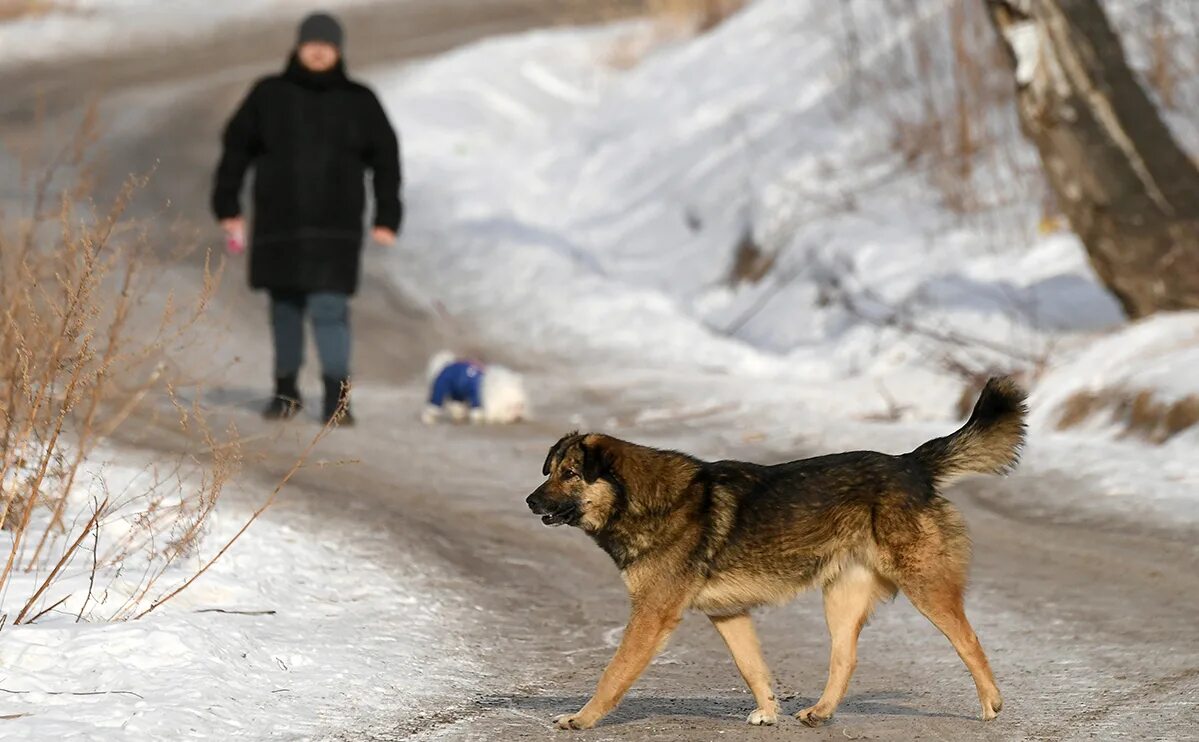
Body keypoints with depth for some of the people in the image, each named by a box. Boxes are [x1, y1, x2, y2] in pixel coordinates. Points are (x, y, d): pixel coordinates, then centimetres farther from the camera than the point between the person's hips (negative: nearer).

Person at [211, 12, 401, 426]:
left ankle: (337, 397, -10)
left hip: (335, 227, -2)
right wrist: (228, 208, 8)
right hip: (278, 224, 2)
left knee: (329, 307, -12)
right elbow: (237, 147, 11)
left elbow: (385, 158, 11)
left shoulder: (359, 102, 6)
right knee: (285, 307, 8)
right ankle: (286, 391, 21)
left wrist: (387, 218, 5)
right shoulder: (269, 95, 6)